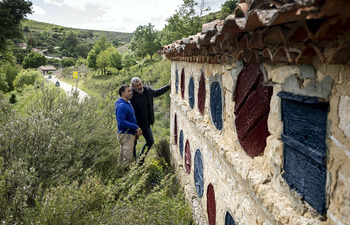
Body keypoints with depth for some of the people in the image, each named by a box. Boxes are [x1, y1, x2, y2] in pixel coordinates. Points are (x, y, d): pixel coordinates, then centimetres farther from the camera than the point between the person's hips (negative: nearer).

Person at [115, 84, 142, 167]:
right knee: (128, 159, -8)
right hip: (126, 135, -10)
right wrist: (135, 127, -23)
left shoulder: (128, 104, 14)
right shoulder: (122, 106, -19)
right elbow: (121, 122, -27)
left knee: (122, 158, 17)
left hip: (130, 134, 10)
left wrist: (136, 130, 9)